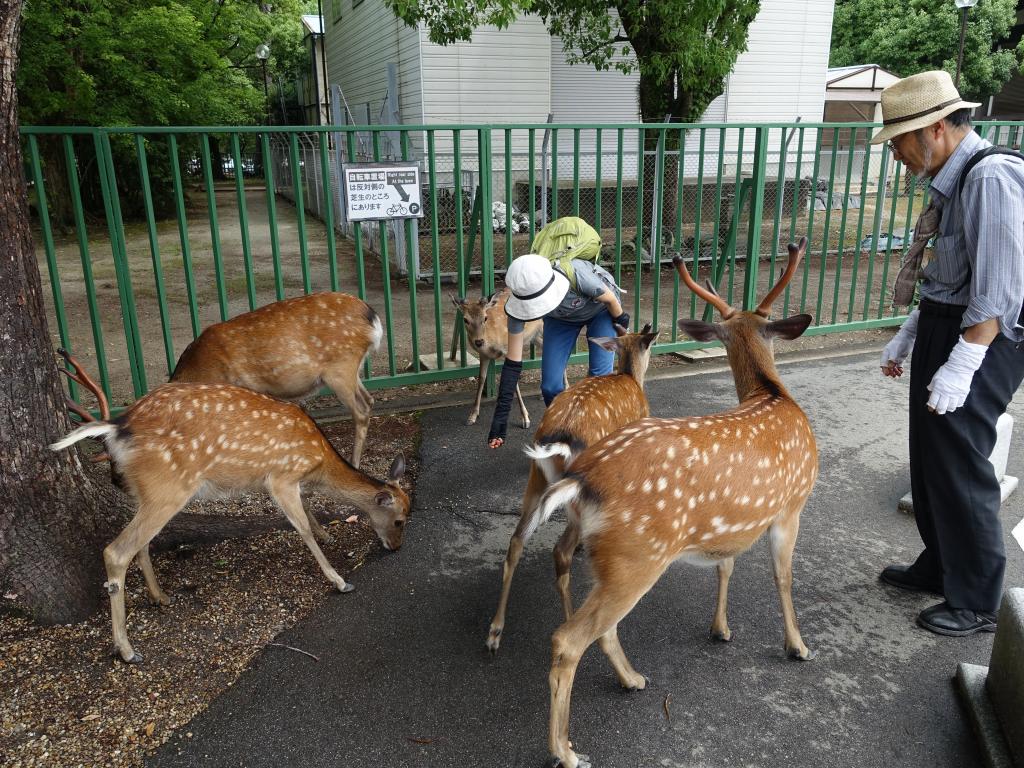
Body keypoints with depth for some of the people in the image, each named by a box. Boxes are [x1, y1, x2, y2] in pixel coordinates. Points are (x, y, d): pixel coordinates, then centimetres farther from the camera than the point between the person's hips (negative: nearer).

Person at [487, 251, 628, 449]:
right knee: (550, 385, -7)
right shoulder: (520, 304, -33)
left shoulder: (577, 274, -45)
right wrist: (501, 414, -31)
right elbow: (512, 362, -28)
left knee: (600, 376, -14)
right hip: (561, 318, 2)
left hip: (600, 309, -2)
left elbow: (610, 298, -22)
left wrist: (621, 321, -3)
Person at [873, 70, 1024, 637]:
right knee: (930, 458, 18)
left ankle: (976, 602, 19)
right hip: (942, 327, 9)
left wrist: (961, 366, -25)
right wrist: (907, 336, 19)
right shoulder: (953, 180, 9)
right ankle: (938, 567, 37)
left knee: (959, 467, 1)